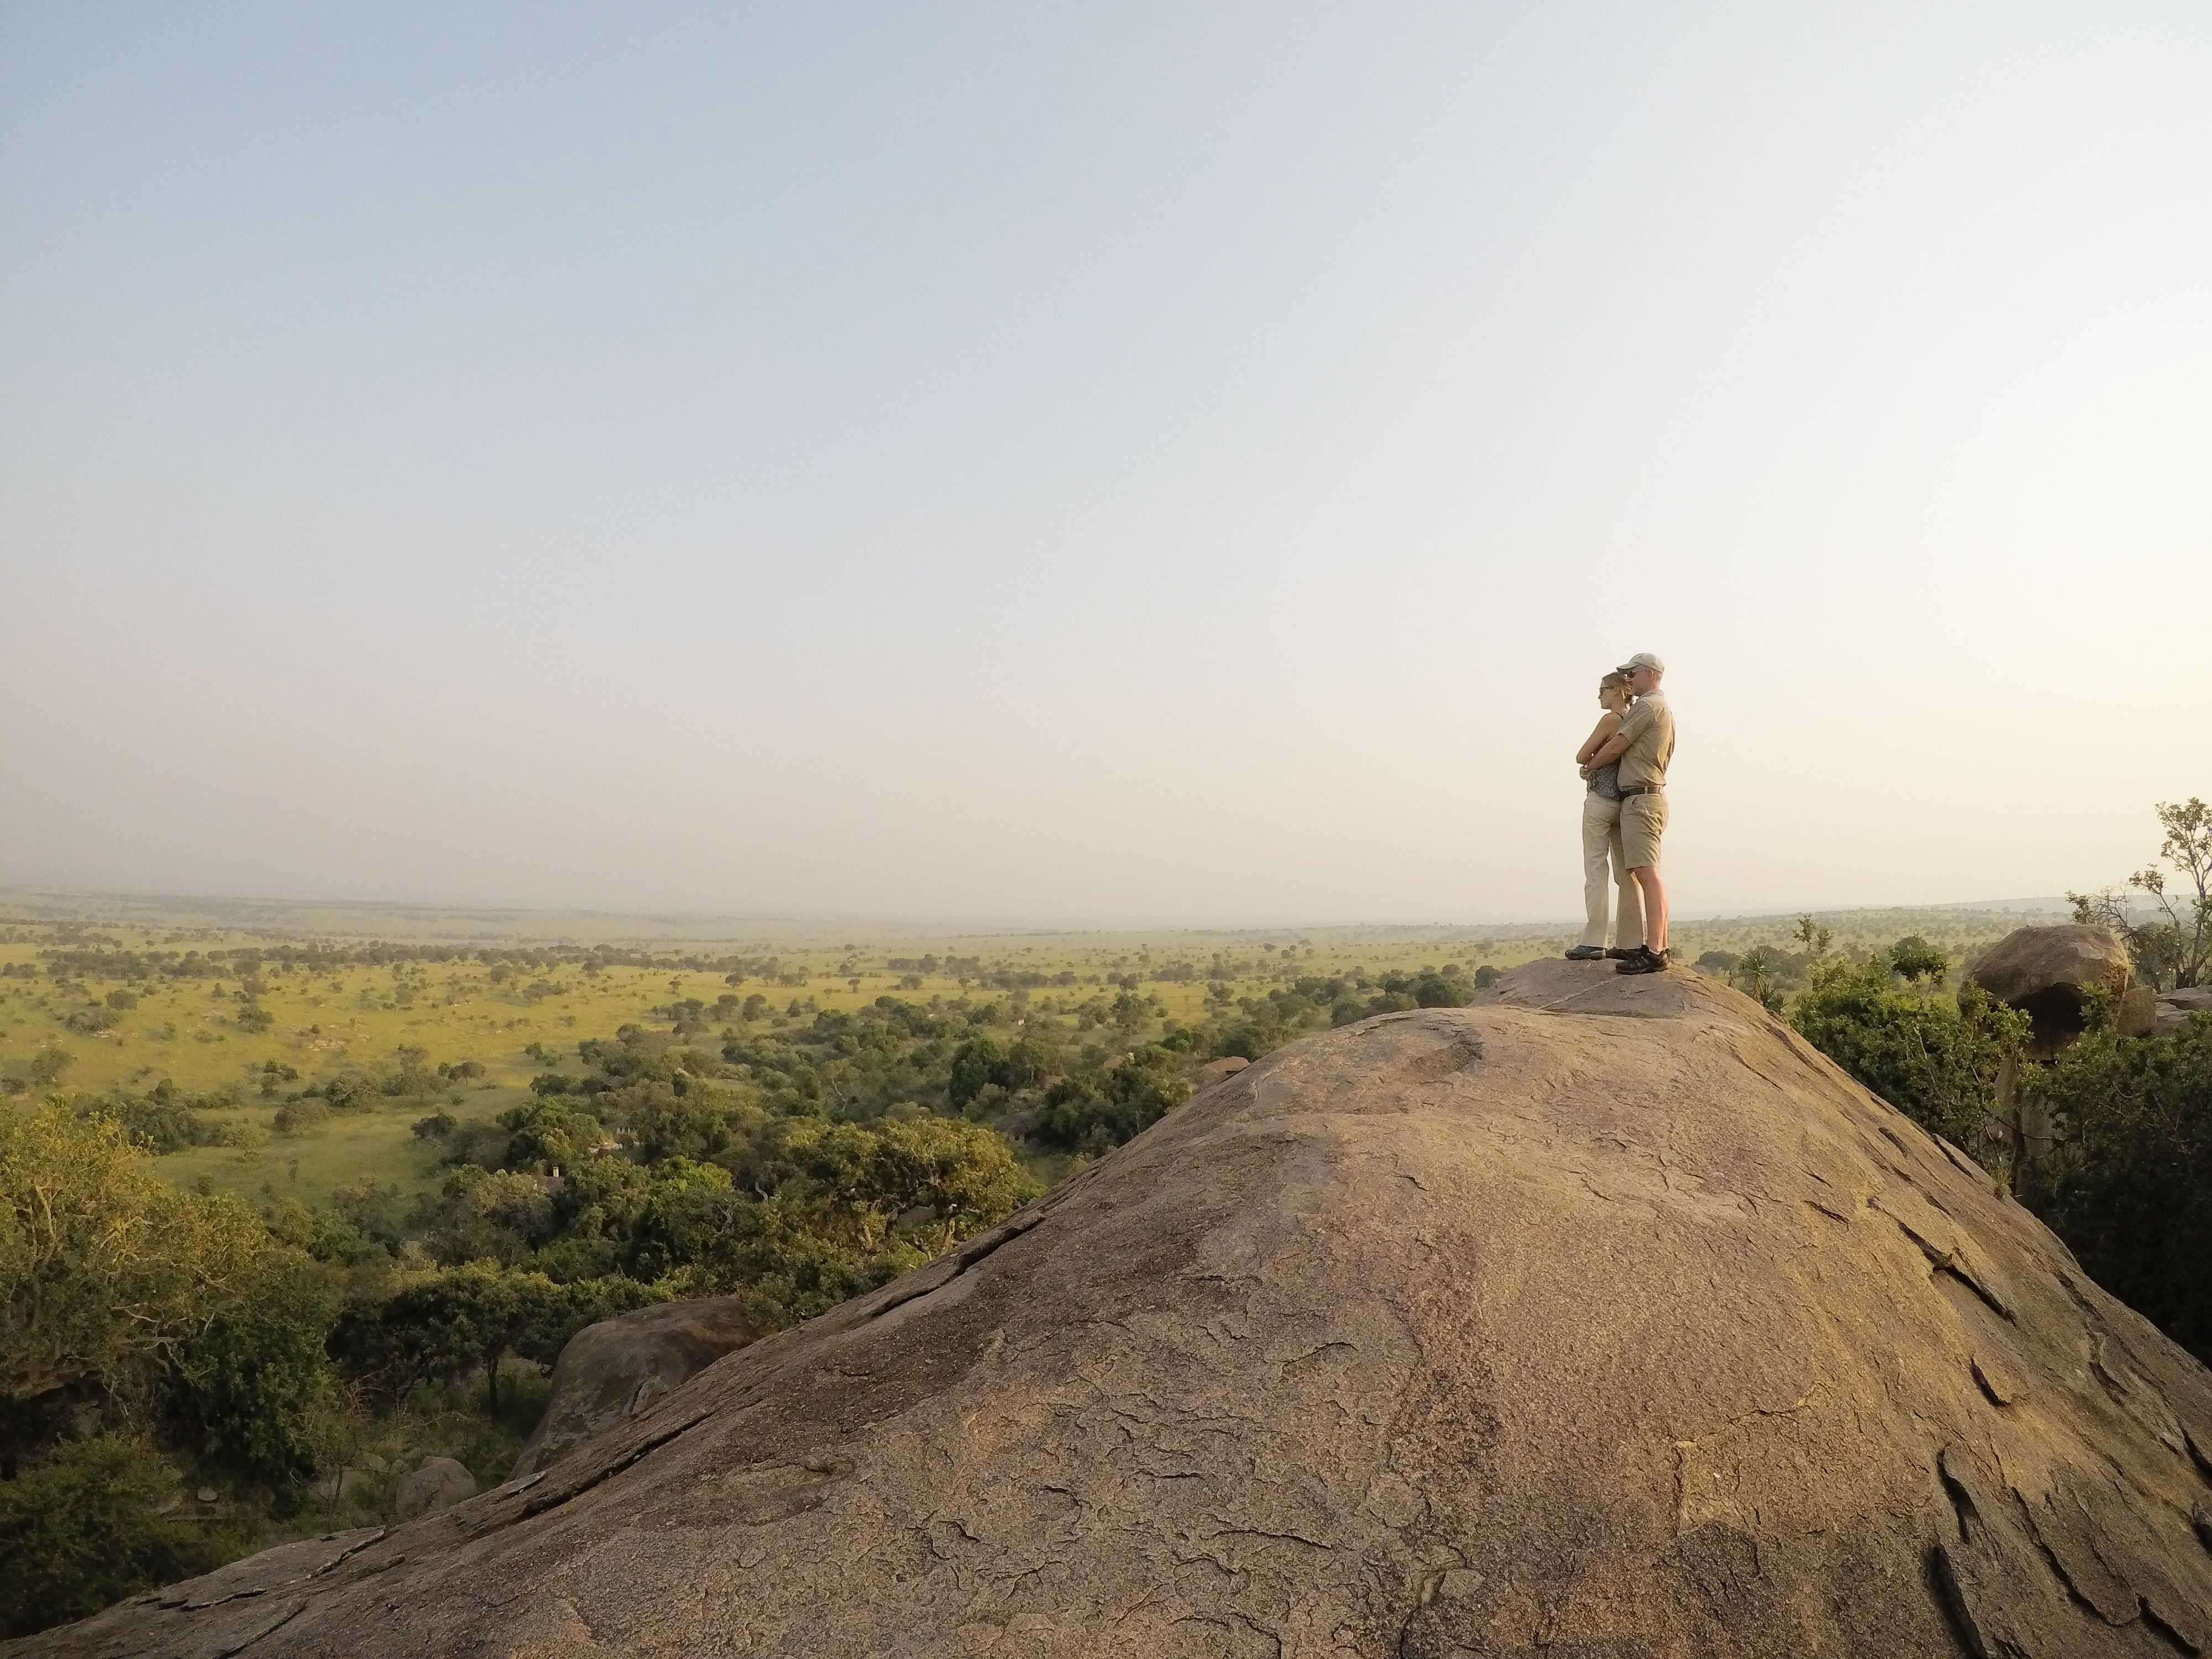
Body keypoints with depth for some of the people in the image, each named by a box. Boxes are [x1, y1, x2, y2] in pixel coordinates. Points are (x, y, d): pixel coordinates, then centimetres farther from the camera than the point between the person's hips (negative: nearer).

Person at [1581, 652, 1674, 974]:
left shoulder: (1647, 706, -9)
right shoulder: (1665, 710, 24)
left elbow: (1615, 748, -10)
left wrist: (1589, 765, 7)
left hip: (1640, 797, -11)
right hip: (1654, 795, 11)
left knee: (1647, 873, -16)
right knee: (1650, 875, 11)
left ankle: (1654, 953, -22)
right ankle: (1659, 945, 13)